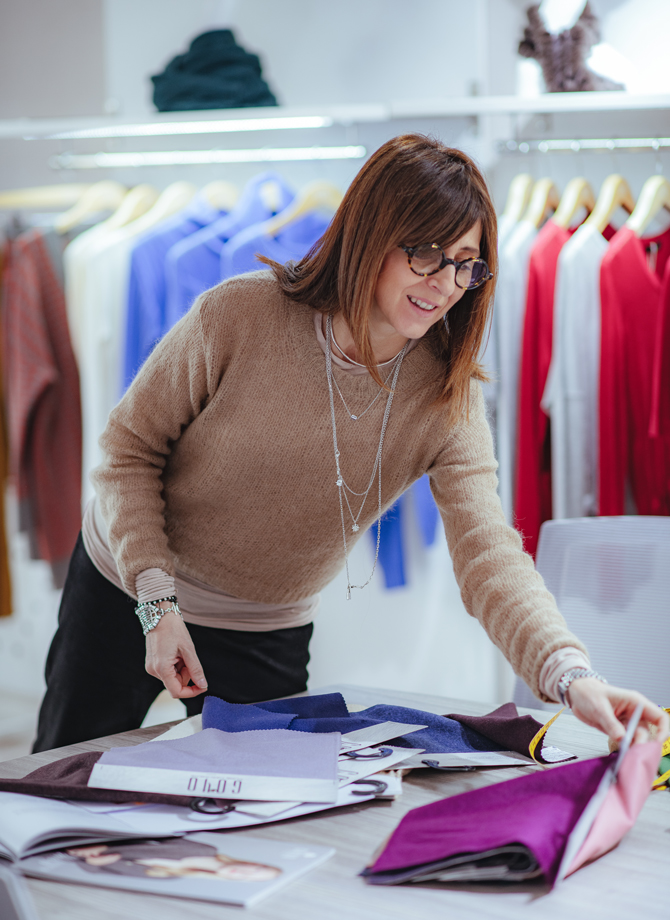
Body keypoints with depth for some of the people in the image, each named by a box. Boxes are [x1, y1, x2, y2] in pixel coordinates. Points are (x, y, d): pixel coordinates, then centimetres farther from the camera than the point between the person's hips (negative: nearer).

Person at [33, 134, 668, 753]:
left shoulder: (448, 400, -17)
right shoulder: (239, 316, -23)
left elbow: (488, 554, -29)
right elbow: (131, 447, -13)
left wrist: (570, 675, -46)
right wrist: (158, 599, -22)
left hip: (268, 635, 1)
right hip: (126, 587, -1)